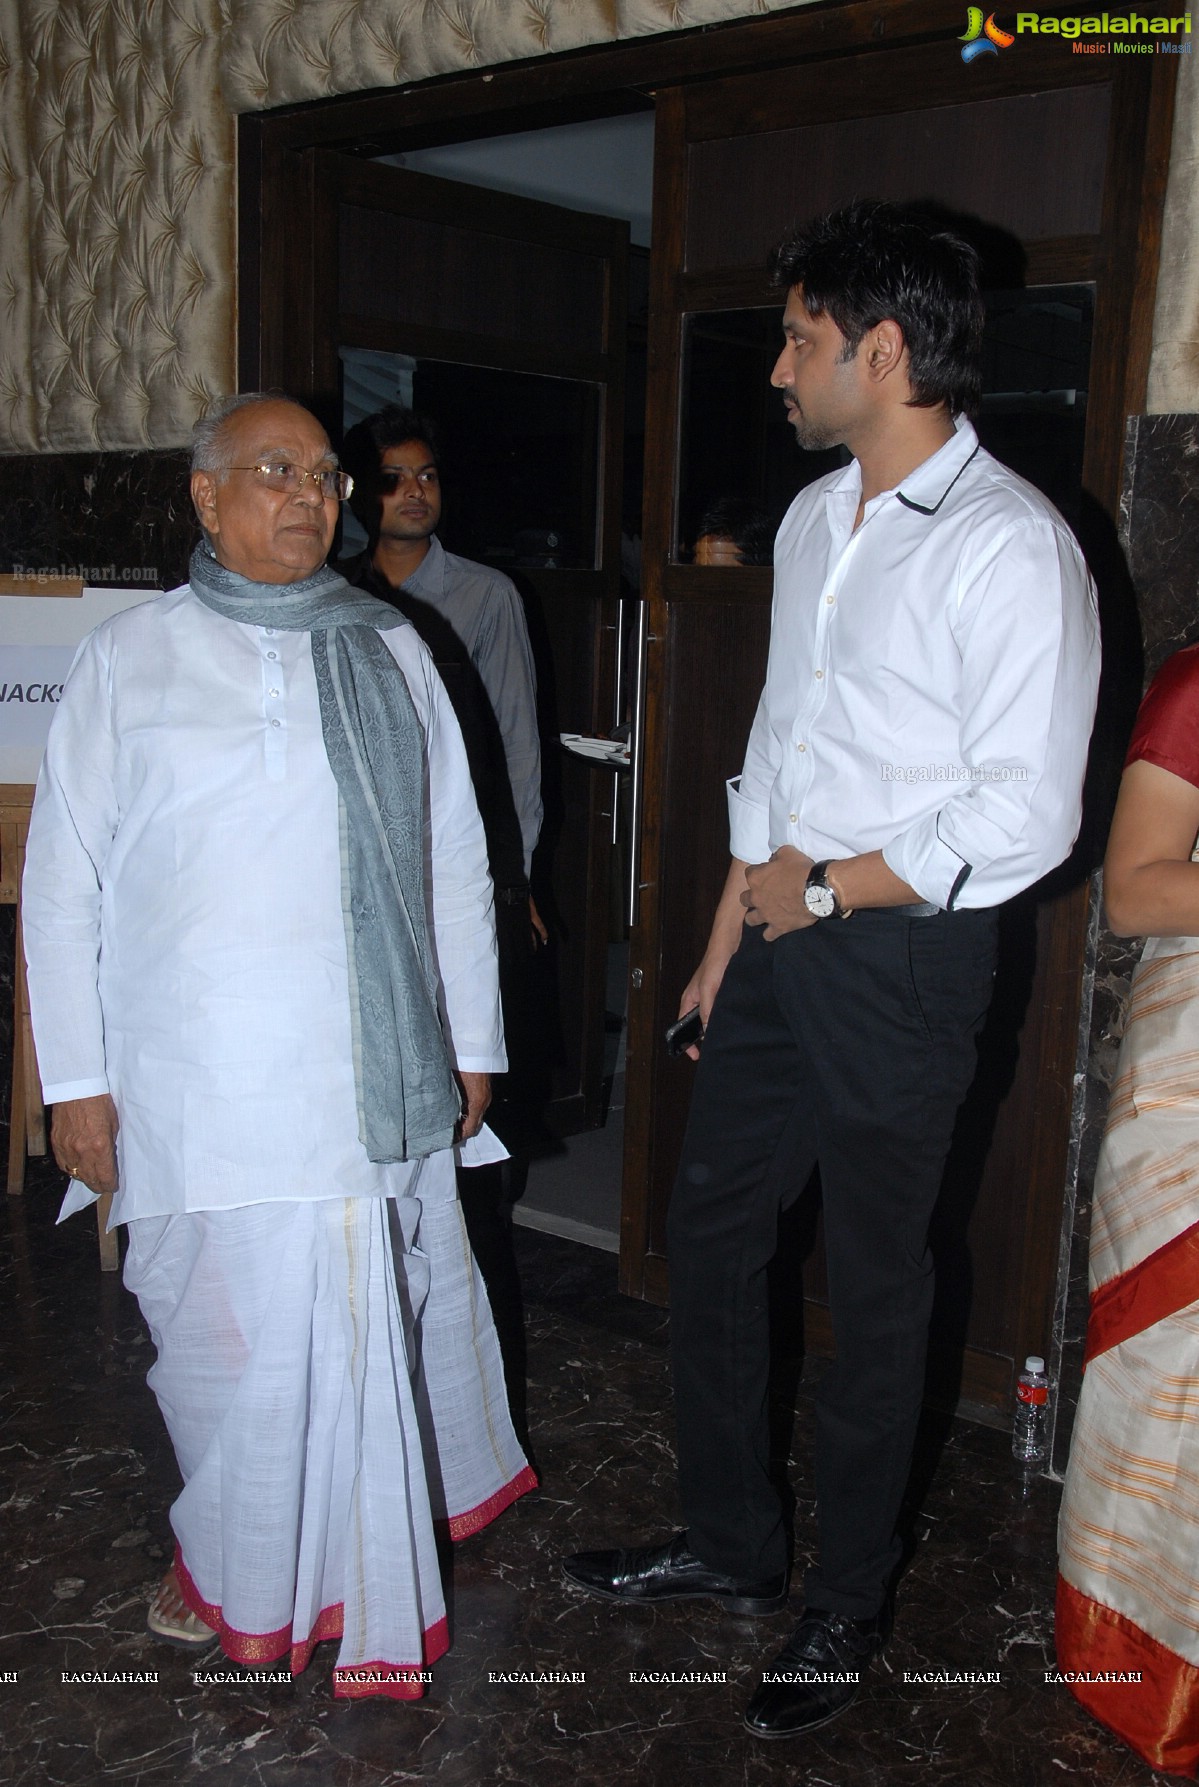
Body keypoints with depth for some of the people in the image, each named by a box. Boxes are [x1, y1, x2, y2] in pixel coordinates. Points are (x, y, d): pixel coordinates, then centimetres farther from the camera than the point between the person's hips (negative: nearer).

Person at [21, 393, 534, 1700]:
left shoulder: (390, 654, 10)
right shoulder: (130, 661, 3)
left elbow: (454, 860, 12)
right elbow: (63, 885, 2)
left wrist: (472, 1045, 12)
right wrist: (78, 1084, -1)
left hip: (380, 1081, 2)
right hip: (205, 1089, -2)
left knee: (374, 1329, 9)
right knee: (231, 1334, 5)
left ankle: (362, 1589, 32)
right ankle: (231, 1562, 32)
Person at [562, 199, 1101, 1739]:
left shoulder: (1011, 545, -16)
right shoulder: (813, 519, 10)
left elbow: (1025, 820, -20)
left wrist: (824, 885, -12)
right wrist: (727, 932, 15)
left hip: (901, 960, -8)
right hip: (782, 938, 8)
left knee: (873, 1292, 8)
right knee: (708, 1234, 15)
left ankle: (844, 1606, 31)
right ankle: (729, 1546, 37)